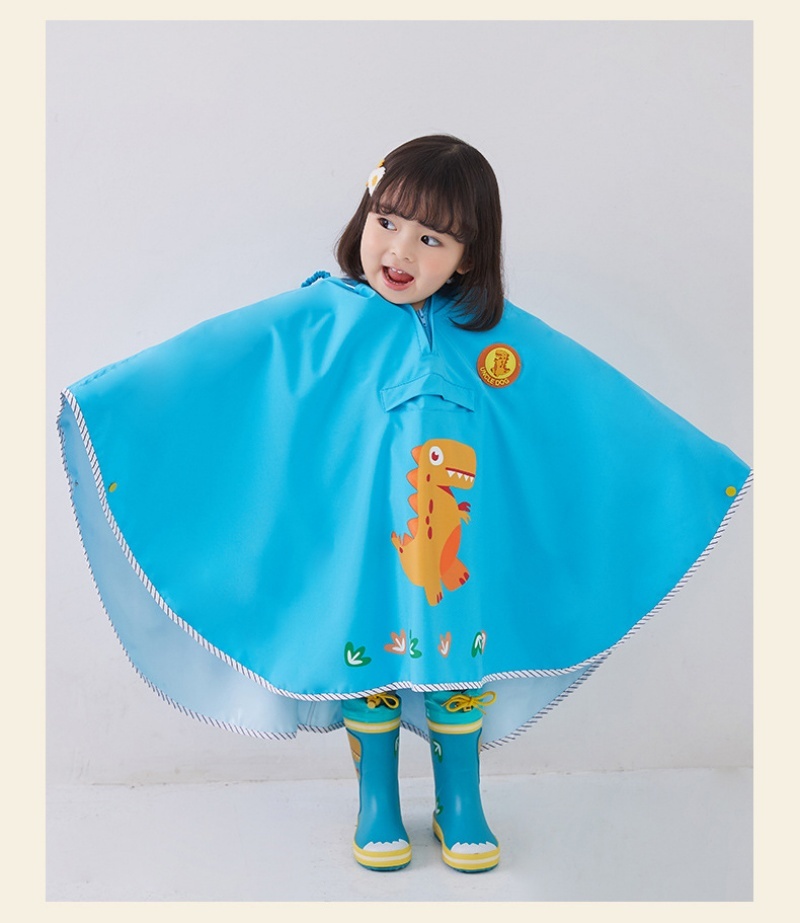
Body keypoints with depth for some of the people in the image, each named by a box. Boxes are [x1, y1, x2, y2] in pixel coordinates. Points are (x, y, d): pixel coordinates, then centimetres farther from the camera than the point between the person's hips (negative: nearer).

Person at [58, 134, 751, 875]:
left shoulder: (501, 334, -1)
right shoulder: (318, 321, -7)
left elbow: (605, 407, 4)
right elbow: (202, 364, -9)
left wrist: (699, 469, 6)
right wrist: (104, 398, -16)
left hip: (461, 549, 2)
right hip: (358, 548, -1)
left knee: (461, 656, 11)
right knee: (370, 656, 9)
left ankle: (460, 806, 32)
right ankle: (377, 806, 31)